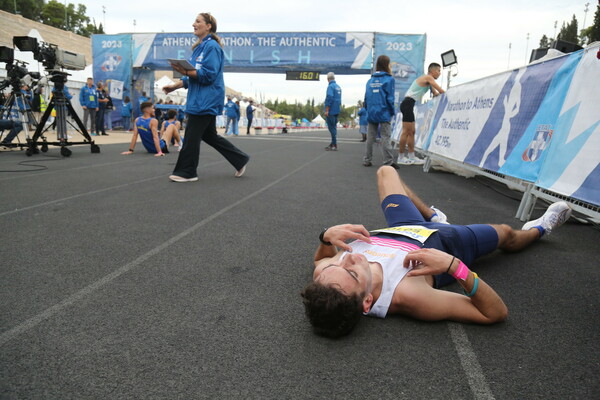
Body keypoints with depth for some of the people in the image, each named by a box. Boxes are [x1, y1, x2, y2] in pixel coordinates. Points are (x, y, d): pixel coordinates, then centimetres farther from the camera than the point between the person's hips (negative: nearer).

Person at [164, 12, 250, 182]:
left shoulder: (212, 46, -10)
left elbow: (209, 75, -20)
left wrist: (185, 71, -26)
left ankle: (186, 172, 6)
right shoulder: (199, 47, 19)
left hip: (206, 100, -10)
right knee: (209, 135, 13)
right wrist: (175, 85, 13)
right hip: (199, 99, 10)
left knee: (191, 136, -5)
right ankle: (240, 160, 20)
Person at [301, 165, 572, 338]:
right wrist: (454, 266, -51)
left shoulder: (324, 272, -36)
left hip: (402, 228, 4)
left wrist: (327, 237, -30)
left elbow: (321, 257, -8)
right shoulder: (407, 297, -48)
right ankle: (539, 230, 61)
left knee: (386, 171, 23)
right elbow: (496, 313, -36)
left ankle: (434, 217, 44)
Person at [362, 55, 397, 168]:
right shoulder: (389, 79, -6)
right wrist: (392, 112, 0)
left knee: (370, 137, 10)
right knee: (385, 137, -3)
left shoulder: (370, 80, 9)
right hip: (384, 113, -5)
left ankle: (367, 160, 15)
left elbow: (366, 97, 9)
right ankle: (388, 162, -3)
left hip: (371, 113, 5)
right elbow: (390, 98, -9)